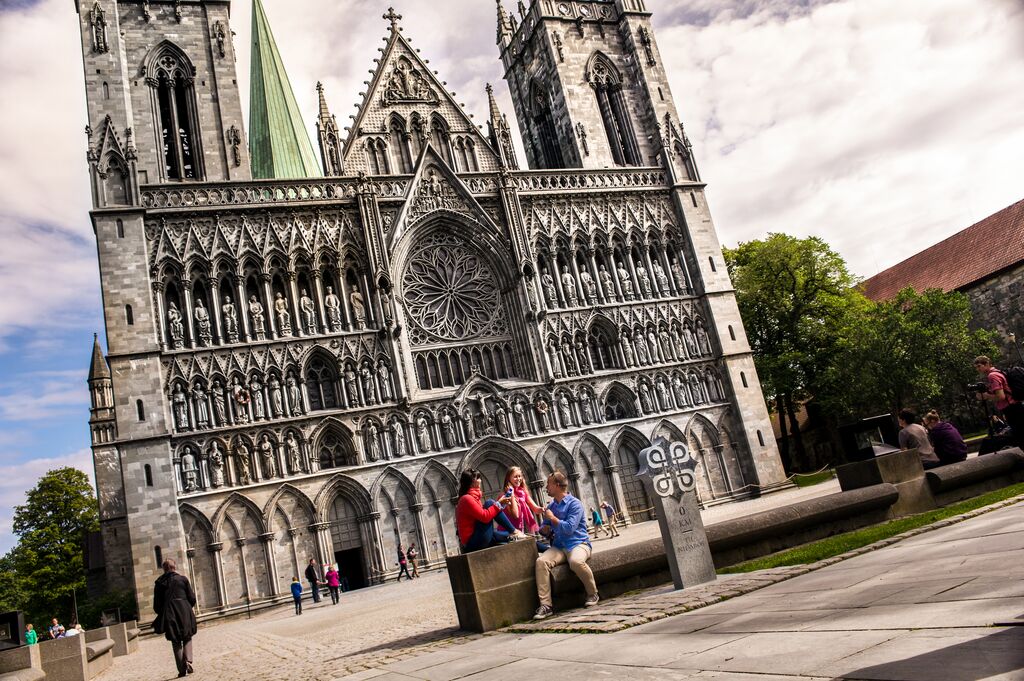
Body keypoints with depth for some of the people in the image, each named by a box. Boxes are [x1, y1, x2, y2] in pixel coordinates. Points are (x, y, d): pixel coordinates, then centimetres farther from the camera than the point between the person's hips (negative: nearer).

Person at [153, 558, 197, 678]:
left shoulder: (160, 583, 4)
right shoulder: (183, 579, 1)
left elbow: (156, 605, 4)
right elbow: (192, 598, 1)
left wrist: (162, 614, 20)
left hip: (169, 614, 1)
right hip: (184, 611, -1)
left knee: (176, 642, 10)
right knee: (187, 639, 14)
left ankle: (181, 669, 7)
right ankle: (188, 660, -11)